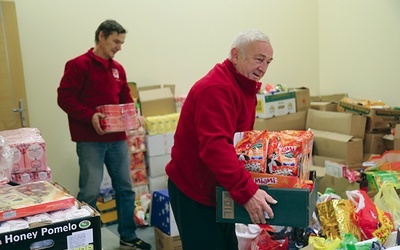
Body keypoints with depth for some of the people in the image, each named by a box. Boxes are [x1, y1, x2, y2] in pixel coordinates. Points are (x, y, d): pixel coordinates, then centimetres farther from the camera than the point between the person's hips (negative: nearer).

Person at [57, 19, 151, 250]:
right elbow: (65, 97, -12)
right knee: (90, 193, -4)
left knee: (126, 189, 10)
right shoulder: (79, 65, -6)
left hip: (118, 139, 7)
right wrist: (90, 117, -23)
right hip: (90, 141, -6)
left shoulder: (118, 69, 13)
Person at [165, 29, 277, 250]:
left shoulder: (245, 88, 10)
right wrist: (247, 191, -38)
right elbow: (215, 146, -34)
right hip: (194, 191, -10)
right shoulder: (215, 88, -23)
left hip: (220, 189, 10)